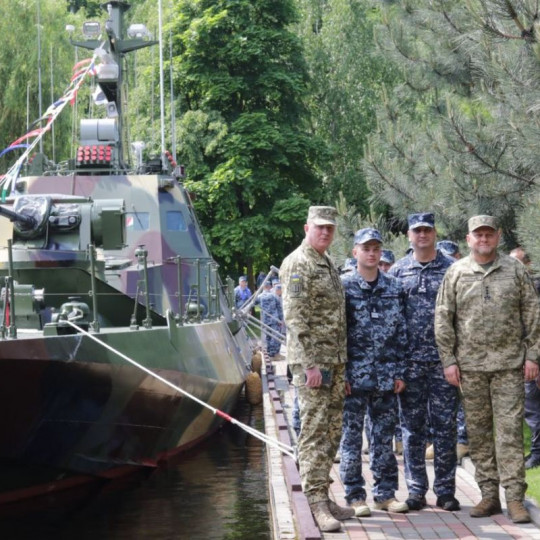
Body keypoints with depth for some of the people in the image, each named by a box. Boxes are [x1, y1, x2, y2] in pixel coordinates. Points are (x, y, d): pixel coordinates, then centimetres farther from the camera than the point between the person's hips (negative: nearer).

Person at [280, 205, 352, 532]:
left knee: (332, 433, 10)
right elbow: (296, 318, -16)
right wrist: (310, 364, -21)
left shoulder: (329, 265, 18)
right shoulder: (298, 263, -9)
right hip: (313, 360, -9)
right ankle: (317, 503, -9)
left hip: (336, 361, 9)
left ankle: (323, 496, 17)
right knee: (314, 433, -9)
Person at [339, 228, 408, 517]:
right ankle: (355, 496, 7)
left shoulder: (394, 288, 9)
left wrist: (399, 372, 5)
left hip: (386, 378, 3)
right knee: (351, 436, 1)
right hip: (354, 377, -3)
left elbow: (401, 332, 11)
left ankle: (385, 493, 16)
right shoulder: (343, 286, -2)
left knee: (384, 437, 8)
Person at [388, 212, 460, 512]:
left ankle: (445, 490, 9)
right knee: (412, 427, 4)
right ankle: (416, 490, 11)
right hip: (410, 360, 1)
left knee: (445, 426, 2)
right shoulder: (398, 271, 7)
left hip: (444, 360, -1)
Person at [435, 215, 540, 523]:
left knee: (510, 430, -5)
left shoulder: (515, 270, 4)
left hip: (509, 364, -1)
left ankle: (515, 497, -3)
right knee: (478, 432, 6)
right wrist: (449, 360, 0)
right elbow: (443, 320, 5)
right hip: (471, 366, 2)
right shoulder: (456, 273, 5)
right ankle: (489, 495, 14)